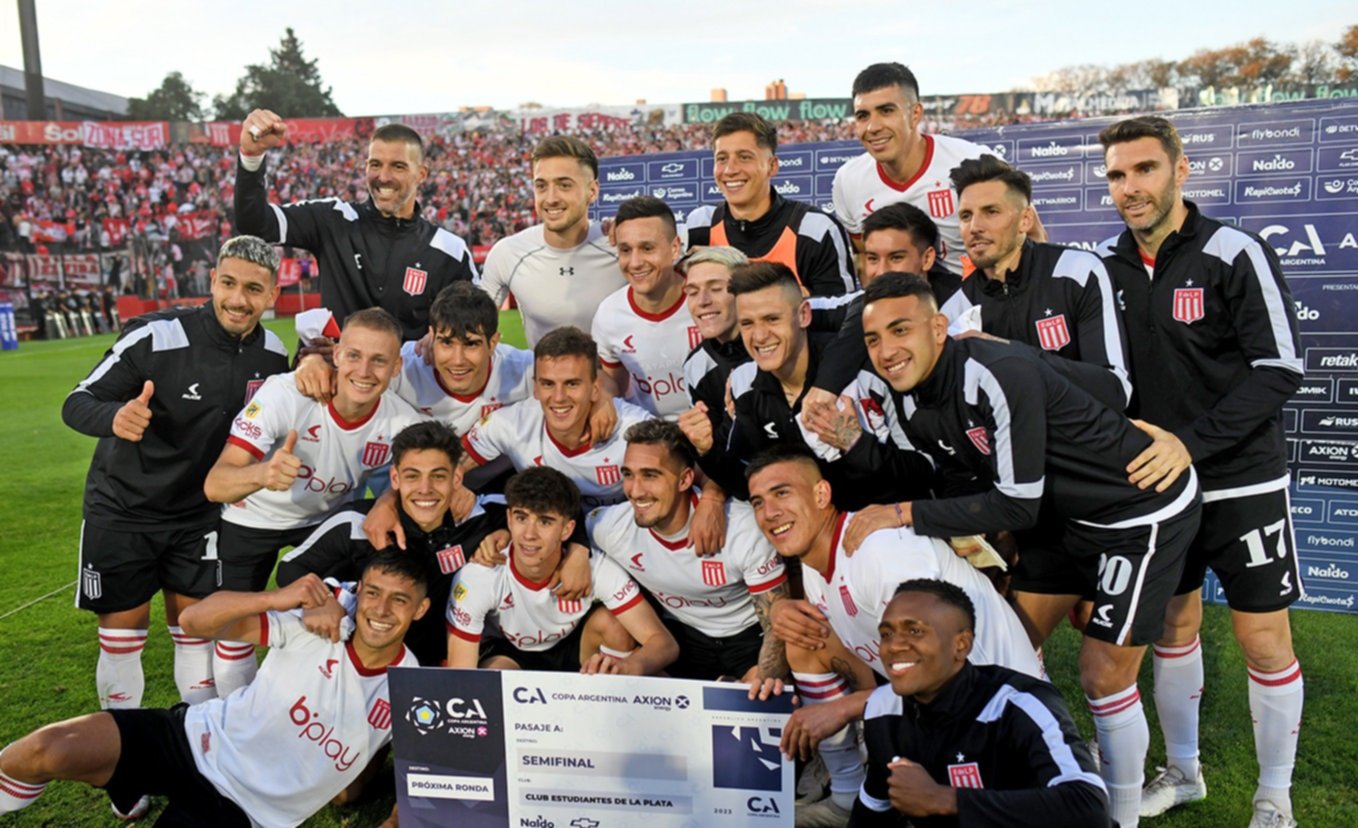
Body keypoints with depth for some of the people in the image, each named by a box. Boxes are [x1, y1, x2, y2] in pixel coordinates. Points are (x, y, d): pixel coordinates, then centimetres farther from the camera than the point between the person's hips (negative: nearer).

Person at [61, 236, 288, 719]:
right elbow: (77, 402, -21)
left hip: (199, 512, 3)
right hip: (123, 509, -3)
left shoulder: (271, 354, -9)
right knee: (124, 625, 3)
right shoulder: (156, 336, -24)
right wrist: (115, 417, -43)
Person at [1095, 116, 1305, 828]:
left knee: (1264, 640, 3)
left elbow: (1280, 369, -16)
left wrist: (1192, 442, -23)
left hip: (1242, 481, -4)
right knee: (1173, 624, 15)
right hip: (1154, 481, 4)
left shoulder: (1236, 256, -12)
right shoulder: (1104, 266, 1)